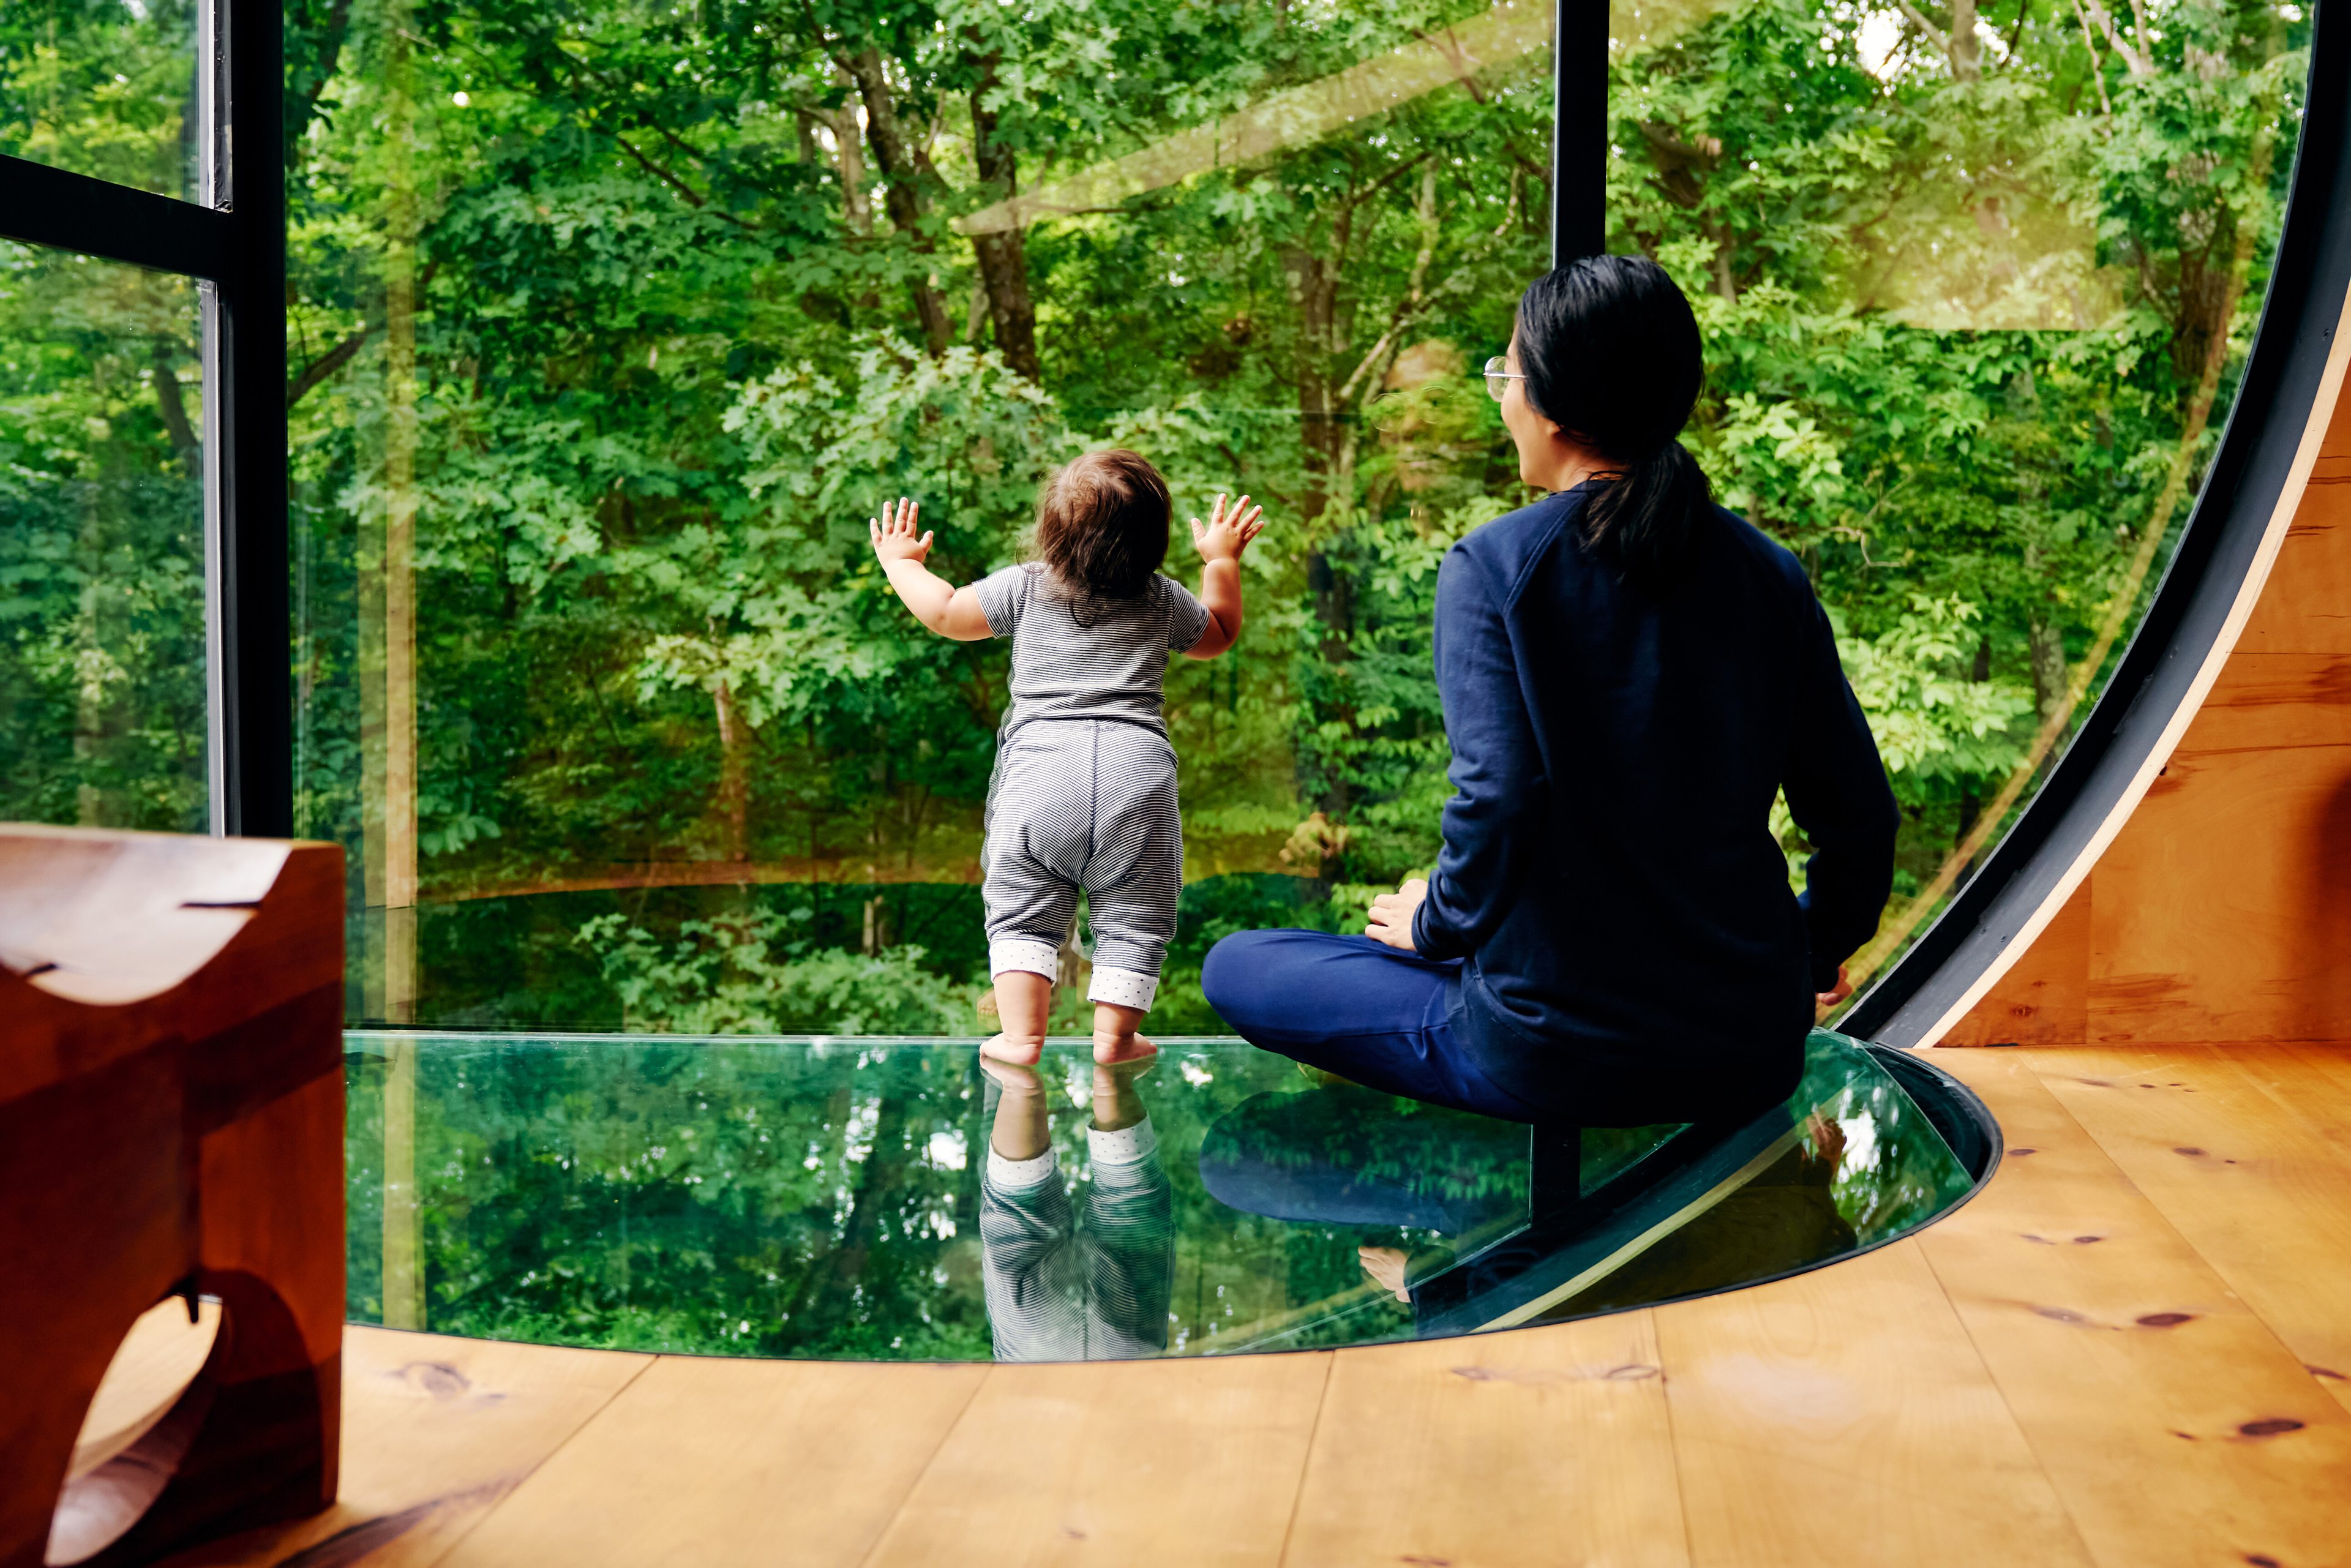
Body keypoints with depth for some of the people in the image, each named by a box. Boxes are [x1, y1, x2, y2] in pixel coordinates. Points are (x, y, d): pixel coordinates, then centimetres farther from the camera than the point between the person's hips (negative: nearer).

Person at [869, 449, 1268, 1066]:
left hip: (1039, 769, 0)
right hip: (1136, 771, 1)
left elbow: (946, 613, 19)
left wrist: (901, 563, 37)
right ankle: (1114, 1036, 9)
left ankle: (1021, 1035, 5)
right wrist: (1222, 560, 42)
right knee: (1134, 919, 10)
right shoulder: (1163, 601, 12)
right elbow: (1218, 635, 31)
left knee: (1022, 915, 9)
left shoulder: (1023, 587, 7)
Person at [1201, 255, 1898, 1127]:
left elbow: (1497, 802, -22)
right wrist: (1815, 948, 23)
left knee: (1235, 968, 10)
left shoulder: (1492, 567, -11)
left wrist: (1435, 925, -1)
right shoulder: (1768, 572, 1)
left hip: (1550, 1058, -6)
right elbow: (1859, 813, 4)